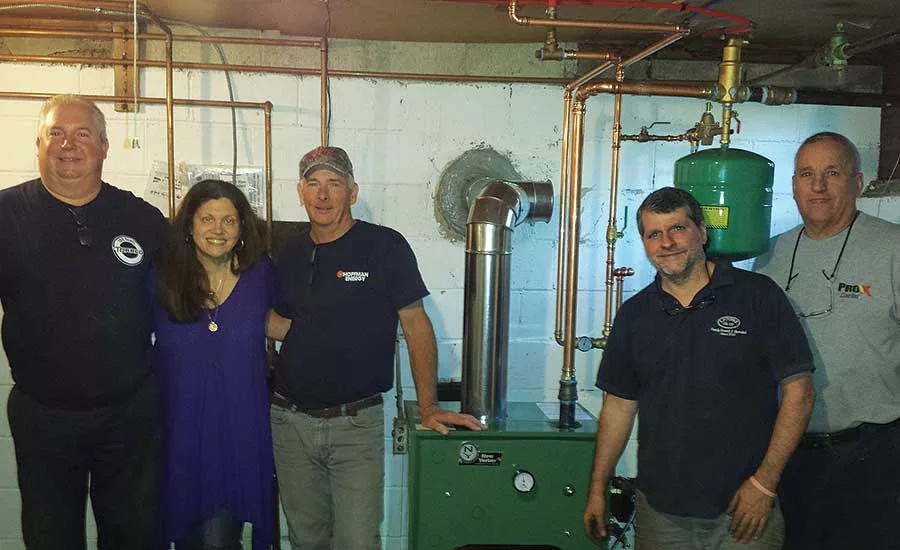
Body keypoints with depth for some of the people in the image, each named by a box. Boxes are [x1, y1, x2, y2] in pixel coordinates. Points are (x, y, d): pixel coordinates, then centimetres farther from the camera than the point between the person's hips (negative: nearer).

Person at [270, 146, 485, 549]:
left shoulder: (385, 247, -7)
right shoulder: (289, 255, 8)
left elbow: (415, 325, -7)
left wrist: (428, 406, -11)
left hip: (357, 423, -4)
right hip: (291, 421, 5)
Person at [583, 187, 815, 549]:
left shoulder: (758, 296, -6)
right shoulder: (633, 315, 5)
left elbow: (798, 391, -6)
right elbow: (619, 405, 8)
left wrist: (765, 482, -11)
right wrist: (597, 491, 6)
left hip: (743, 509, -3)